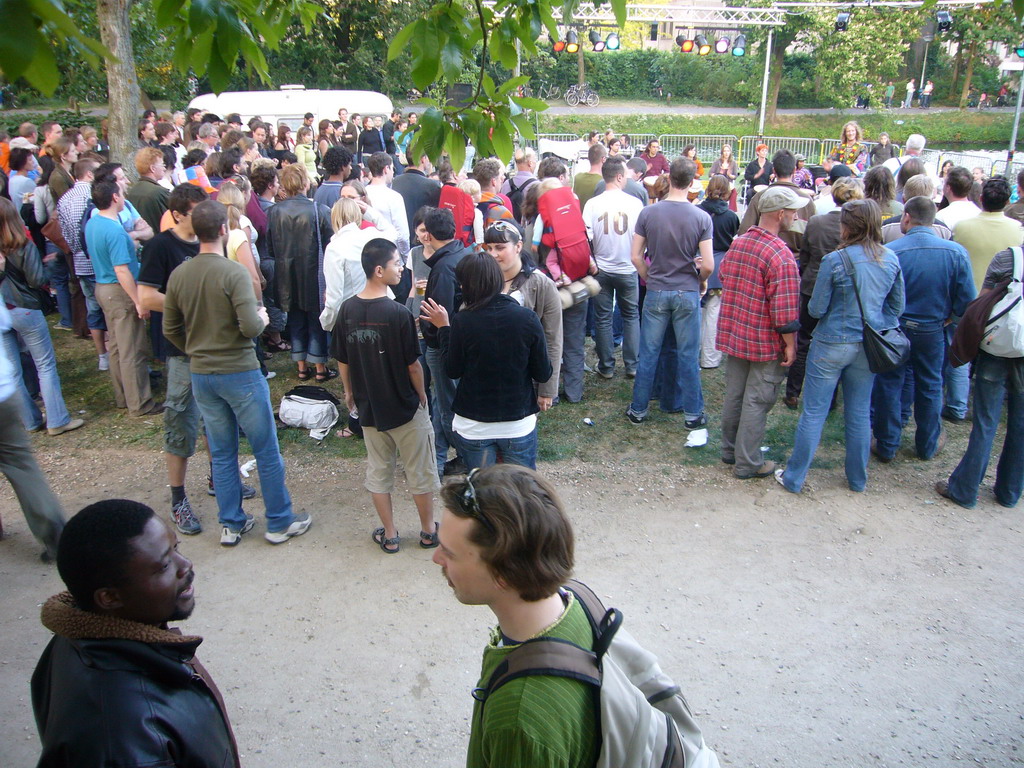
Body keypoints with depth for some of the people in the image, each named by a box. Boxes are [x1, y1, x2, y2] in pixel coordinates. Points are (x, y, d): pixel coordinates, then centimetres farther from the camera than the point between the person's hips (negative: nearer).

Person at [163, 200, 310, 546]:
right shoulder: (234, 273, -18)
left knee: (221, 453, 17)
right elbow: (251, 327, -23)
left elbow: (170, 329, 7)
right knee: (267, 451, 8)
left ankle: (231, 524, 28)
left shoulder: (178, 275, 0)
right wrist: (263, 319, -2)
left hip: (201, 375, 6)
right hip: (240, 373, -6)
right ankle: (279, 523, 20)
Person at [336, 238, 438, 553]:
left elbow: (343, 360, 2)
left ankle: (389, 535, 28)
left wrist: (350, 392, 18)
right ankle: (428, 531, 28)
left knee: (378, 473, 17)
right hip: (405, 408, -4)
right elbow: (412, 364, -15)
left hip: (368, 408, 5)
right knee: (420, 473, 14)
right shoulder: (398, 313, -22)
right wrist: (421, 395, 2)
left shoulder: (348, 309, -7)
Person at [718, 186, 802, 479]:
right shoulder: (781, 256, -23)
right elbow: (785, 310, -23)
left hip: (734, 334, 8)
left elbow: (723, 277, 15)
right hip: (766, 343, -7)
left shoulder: (737, 243, 1)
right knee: (756, 401, 4)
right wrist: (790, 344, -13)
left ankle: (730, 450, 34)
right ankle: (747, 463, 15)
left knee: (734, 394, 18)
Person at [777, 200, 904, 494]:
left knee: (813, 413, 4)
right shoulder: (891, 260, 0)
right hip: (869, 347, 5)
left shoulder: (835, 260, -15)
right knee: (859, 414, 16)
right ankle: (858, 479, 29)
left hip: (832, 344, -5)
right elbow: (897, 307, 8)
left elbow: (816, 309, -10)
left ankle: (794, 478, 13)